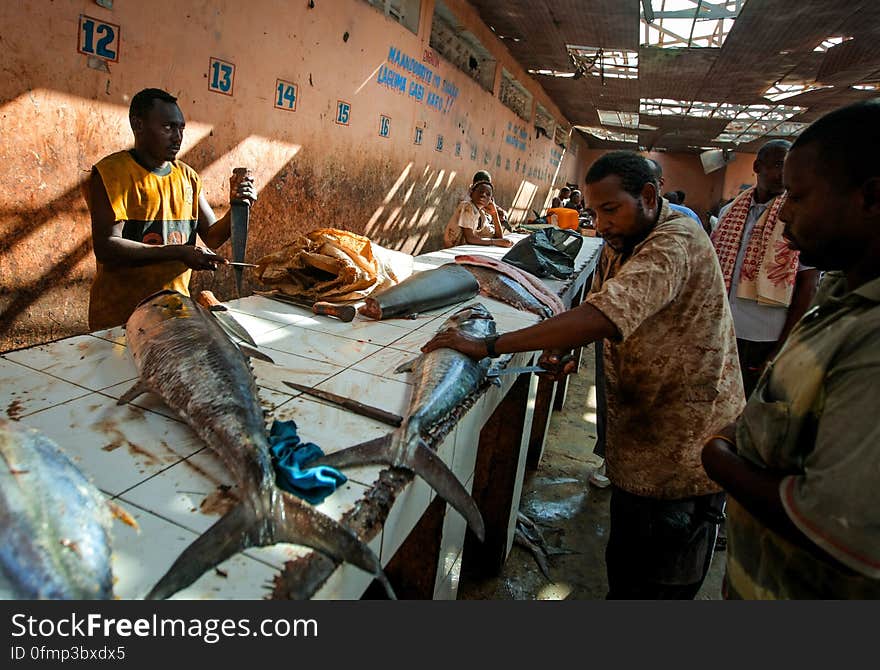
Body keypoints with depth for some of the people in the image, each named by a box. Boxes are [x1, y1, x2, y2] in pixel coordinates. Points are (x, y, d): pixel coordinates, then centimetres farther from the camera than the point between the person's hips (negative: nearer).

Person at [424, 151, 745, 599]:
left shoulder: (676, 243, -25)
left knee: (662, 583, 9)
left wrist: (490, 346, -36)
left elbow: (603, 318, -38)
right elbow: (596, 309, 13)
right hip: (636, 438, 8)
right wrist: (560, 347, -10)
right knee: (624, 569, 22)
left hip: (685, 452, -8)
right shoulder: (618, 246, 6)